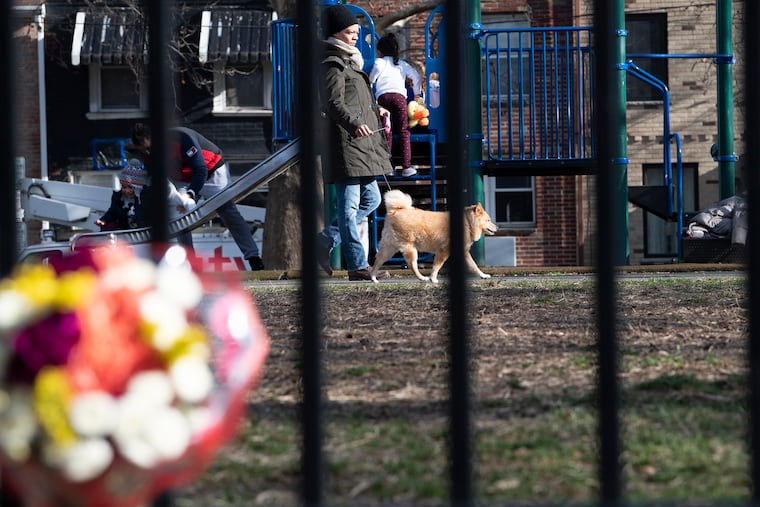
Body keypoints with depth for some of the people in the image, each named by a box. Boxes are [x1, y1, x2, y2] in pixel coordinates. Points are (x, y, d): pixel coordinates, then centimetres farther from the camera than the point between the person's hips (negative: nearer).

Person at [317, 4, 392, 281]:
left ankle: (326, 240, 17)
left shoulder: (350, 62, 22)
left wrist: (375, 110, 41)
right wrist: (354, 124, -32)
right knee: (349, 205, -8)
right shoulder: (333, 65, -9)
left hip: (362, 144, 10)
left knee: (371, 199, 12)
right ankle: (358, 266, -8)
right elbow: (334, 103, -21)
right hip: (345, 143, -10)